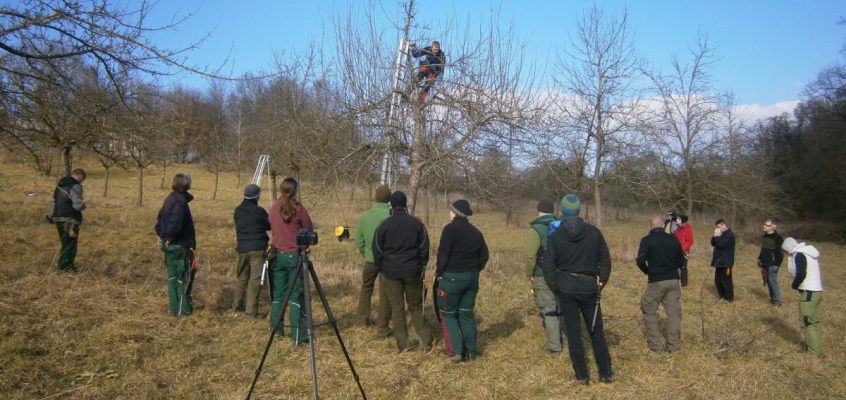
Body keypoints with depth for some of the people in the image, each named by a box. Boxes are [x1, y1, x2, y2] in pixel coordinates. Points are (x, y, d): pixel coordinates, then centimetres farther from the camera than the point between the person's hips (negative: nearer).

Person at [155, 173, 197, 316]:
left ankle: (174, 307, 23)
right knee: (184, 277, 1)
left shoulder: (170, 198, 9)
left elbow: (161, 217, 16)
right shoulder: (180, 200, -19)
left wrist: (161, 234, 15)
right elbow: (175, 222, -30)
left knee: (173, 276, 15)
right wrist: (170, 237, -16)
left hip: (170, 245, 9)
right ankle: (182, 309, 6)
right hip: (180, 246, -9)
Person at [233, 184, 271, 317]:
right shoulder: (259, 211, -11)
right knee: (255, 279, -4)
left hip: (242, 248, 6)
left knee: (242, 277, 19)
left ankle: (237, 304, 32)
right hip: (257, 248, -6)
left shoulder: (238, 210, 7)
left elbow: (237, 227, 16)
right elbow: (270, 226, 1)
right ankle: (251, 309, -6)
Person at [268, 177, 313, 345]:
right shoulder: (298, 208, -9)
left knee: (278, 294, 14)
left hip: (277, 254, 5)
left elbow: (272, 229, 14)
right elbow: (309, 230, -2)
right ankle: (298, 335, -2)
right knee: (296, 296, -2)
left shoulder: (273, 209, 4)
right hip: (295, 255, -5)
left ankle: (275, 329, 22)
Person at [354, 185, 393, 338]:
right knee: (385, 294, 5)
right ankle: (382, 328, 8)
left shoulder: (364, 216, -4)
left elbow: (359, 241, 2)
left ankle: (363, 318, 33)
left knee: (366, 287, 25)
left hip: (370, 259, 3)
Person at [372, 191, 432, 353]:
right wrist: (422, 266, 12)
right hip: (412, 271, 2)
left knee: (396, 308, 6)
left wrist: (379, 267, 10)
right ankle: (425, 340, 8)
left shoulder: (384, 224, -5)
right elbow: (424, 247, 2)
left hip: (391, 271, -1)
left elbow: (377, 249, -1)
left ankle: (403, 343, 8)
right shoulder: (416, 223, -1)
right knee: (415, 306, 13)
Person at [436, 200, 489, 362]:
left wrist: (439, 273, -4)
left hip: (452, 277, -6)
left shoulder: (450, 229, -11)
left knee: (448, 314, 5)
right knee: (466, 313, 14)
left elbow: (443, 254, -15)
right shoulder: (475, 232, 10)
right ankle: (470, 351, 15)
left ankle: (455, 351, -3)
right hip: (472, 278, 6)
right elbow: (484, 256, 12)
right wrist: (474, 270, 16)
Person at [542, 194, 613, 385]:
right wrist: (601, 282, 12)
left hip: (566, 288, -1)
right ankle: (606, 373, 16)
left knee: (573, 331, 7)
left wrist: (556, 289, 5)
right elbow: (605, 260, 1)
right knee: (596, 331, 12)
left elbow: (548, 266, -6)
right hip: (589, 287, 1)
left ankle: (582, 375, 11)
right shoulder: (594, 232, -3)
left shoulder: (555, 236, -5)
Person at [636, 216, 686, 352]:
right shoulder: (673, 239, 5)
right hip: (673, 280, 4)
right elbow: (681, 260, 9)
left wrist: (647, 271, 5)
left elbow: (640, 260, -14)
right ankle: (674, 345, 11)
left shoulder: (647, 240, -6)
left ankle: (656, 344, 9)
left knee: (649, 311, 10)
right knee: (674, 312, 10)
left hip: (656, 281, -4)